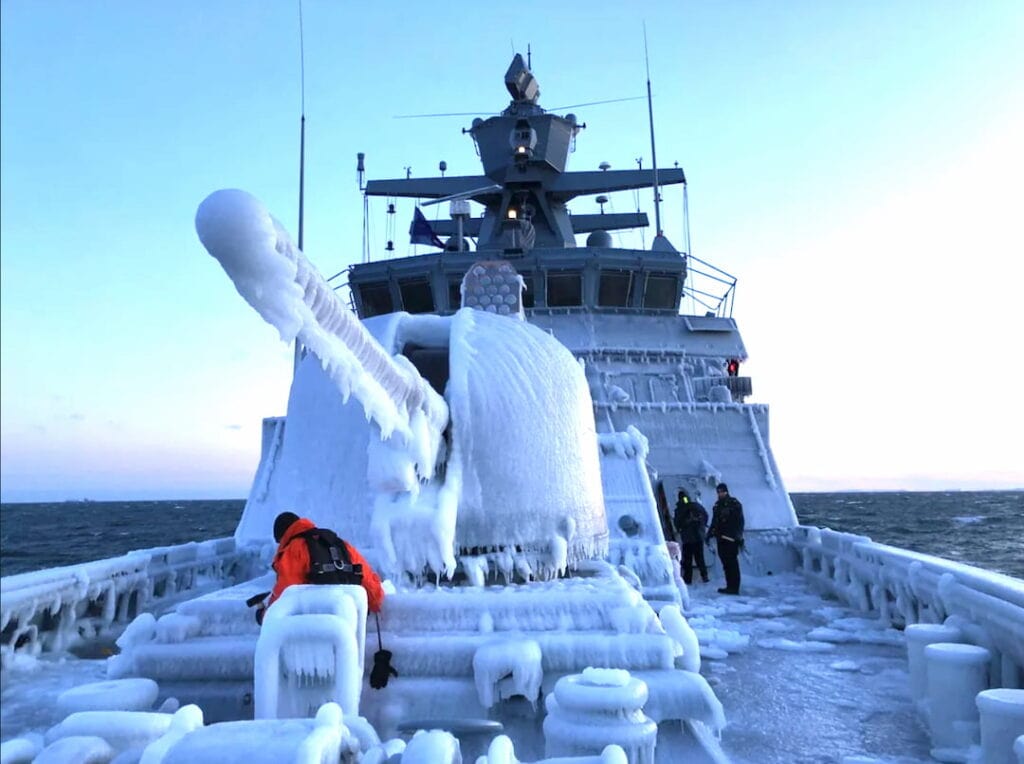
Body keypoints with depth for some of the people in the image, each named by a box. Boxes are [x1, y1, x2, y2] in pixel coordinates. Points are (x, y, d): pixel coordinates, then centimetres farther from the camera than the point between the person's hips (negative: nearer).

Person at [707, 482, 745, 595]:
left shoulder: (734, 504, -3)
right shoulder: (717, 505, 17)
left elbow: (740, 522, -7)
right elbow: (714, 522, 24)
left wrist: (739, 537, -13)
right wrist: (709, 535, 20)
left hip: (731, 539, -6)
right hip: (721, 539, 7)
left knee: (732, 563, -8)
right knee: (726, 563, 7)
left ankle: (734, 587, -5)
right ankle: (730, 586, 12)